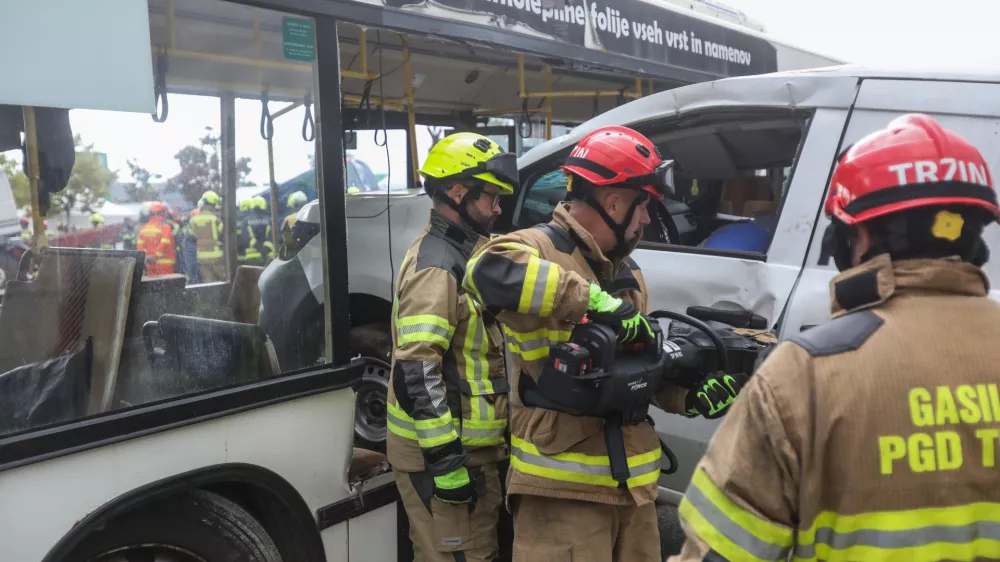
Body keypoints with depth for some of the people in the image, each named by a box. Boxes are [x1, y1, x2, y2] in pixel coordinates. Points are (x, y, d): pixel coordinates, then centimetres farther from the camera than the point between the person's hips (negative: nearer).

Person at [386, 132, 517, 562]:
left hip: (469, 445, 10)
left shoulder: (461, 254, 13)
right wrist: (443, 459, -24)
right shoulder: (436, 266, -19)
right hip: (443, 449, -10)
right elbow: (416, 372, -26)